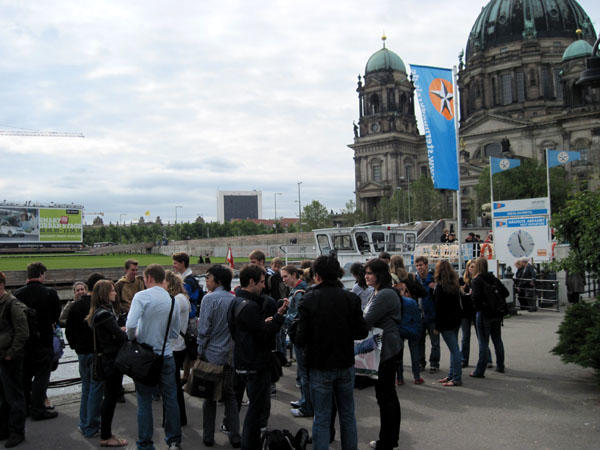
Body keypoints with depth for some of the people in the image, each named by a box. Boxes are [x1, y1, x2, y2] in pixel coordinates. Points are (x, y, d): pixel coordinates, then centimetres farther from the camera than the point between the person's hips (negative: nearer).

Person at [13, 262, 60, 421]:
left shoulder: (18, 293, -4)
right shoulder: (49, 293, -13)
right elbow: (56, 315, -3)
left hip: (23, 340, 4)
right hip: (43, 340, -4)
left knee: (25, 375, 18)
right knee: (42, 375, 4)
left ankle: (24, 407, 28)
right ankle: (37, 409, 5)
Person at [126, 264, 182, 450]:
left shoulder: (142, 296, -11)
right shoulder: (172, 300, 2)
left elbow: (131, 325, -23)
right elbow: (176, 332, 8)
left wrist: (132, 338, -4)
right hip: (167, 355, 4)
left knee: (144, 401, 7)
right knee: (170, 399, 13)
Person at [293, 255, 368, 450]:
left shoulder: (308, 299, -15)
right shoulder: (351, 298, -6)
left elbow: (300, 339, -17)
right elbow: (362, 332, -3)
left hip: (319, 367, -3)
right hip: (345, 364, 3)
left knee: (321, 417, 8)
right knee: (348, 414, 18)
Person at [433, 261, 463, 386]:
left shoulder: (440, 286, -14)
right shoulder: (455, 284, 9)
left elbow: (439, 308, -15)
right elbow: (458, 303, 14)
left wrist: (437, 327, -10)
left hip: (446, 322, -8)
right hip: (456, 320, 8)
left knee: (454, 349, -6)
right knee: (454, 349, 13)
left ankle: (457, 378, -2)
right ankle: (452, 375, 22)